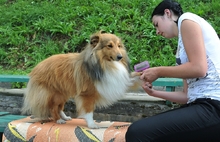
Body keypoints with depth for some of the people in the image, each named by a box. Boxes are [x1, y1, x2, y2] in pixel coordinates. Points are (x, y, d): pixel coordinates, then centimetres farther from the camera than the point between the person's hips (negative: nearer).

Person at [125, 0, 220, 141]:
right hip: (203, 104, 10)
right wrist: (154, 92, 15)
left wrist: (159, 72, -1)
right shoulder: (182, 46, 24)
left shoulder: (187, 19, 1)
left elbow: (199, 68, -13)